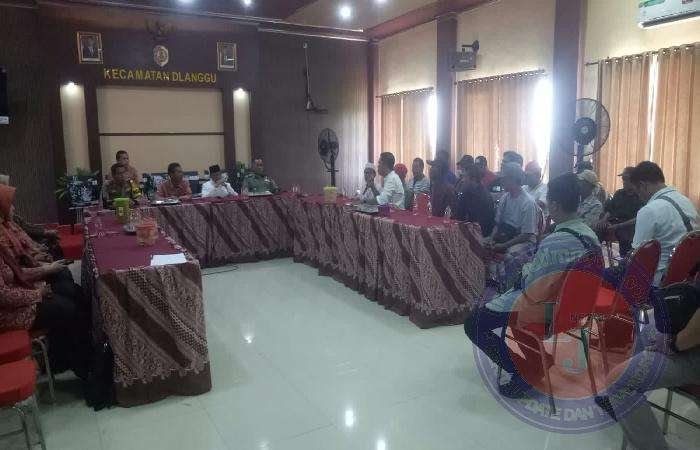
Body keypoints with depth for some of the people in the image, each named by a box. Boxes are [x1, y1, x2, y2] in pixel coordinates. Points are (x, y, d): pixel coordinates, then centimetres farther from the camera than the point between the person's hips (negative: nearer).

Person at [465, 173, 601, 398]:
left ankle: (524, 371, 2)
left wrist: (526, 268, 1)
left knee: (473, 324, 0)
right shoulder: (590, 234, -3)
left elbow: (530, 283, -19)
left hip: (545, 306, -9)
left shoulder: (553, 242, -30)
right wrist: (533, 267, 7)